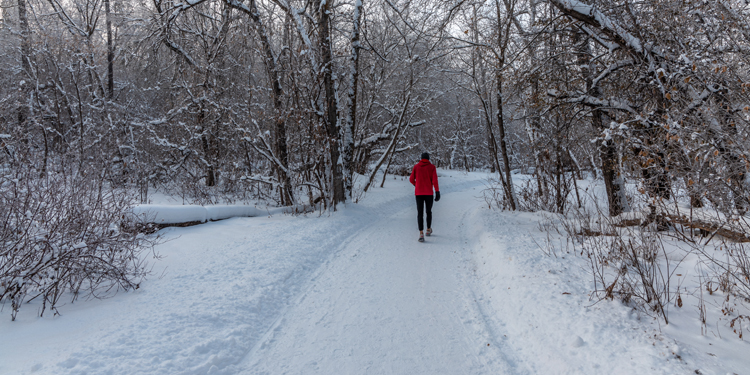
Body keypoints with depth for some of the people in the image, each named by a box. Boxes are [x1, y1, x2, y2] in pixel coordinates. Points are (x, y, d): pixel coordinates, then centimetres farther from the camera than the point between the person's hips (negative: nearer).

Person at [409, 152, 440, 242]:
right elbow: (434, 180, -10)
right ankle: (428, 230, 33)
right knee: (429, 211, 19)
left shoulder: (416, 167, 4)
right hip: (429, 193, 0)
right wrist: (437, 192, -10)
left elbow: (411, 179, 7)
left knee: (420, 213, -1)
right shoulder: (432, 167, 0)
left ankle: (421, 234, -13)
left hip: (418, 193, 1)